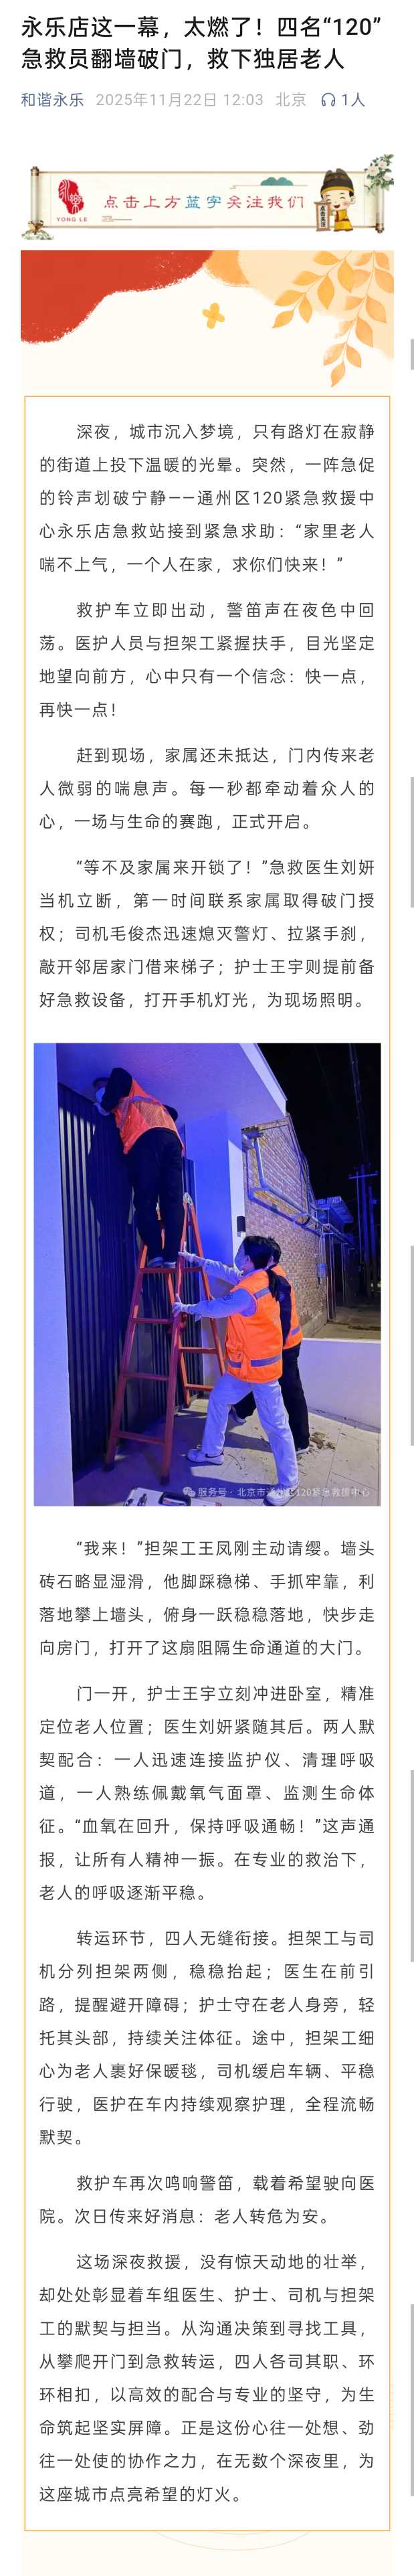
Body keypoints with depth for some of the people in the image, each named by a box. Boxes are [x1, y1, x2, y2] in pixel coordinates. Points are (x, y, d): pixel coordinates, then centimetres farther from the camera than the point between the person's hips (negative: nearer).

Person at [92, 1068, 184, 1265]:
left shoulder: (126, 1091, 26)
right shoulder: (147, 1099, 41)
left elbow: (120, 1075, 6)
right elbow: (172, 1113, 41)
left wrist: (106, 1105, 18)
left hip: (147, 1140, -6)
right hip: (172, 1140, 6)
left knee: (145, 1200, -10)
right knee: (173, 1201, -1)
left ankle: (155, 1253, -23)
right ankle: (171, 1256, -13)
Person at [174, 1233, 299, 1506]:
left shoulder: (248, 1292, -28)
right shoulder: (264, 1278, 1)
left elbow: (215, 1307, -15)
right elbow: (227, 1272, 19)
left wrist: (186, 1308, 4)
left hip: (261, 1368, -10)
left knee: (276, 1425, -3)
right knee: (218, 1399, 23)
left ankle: (288, 1483, 3)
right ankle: (212, 1451, 39)